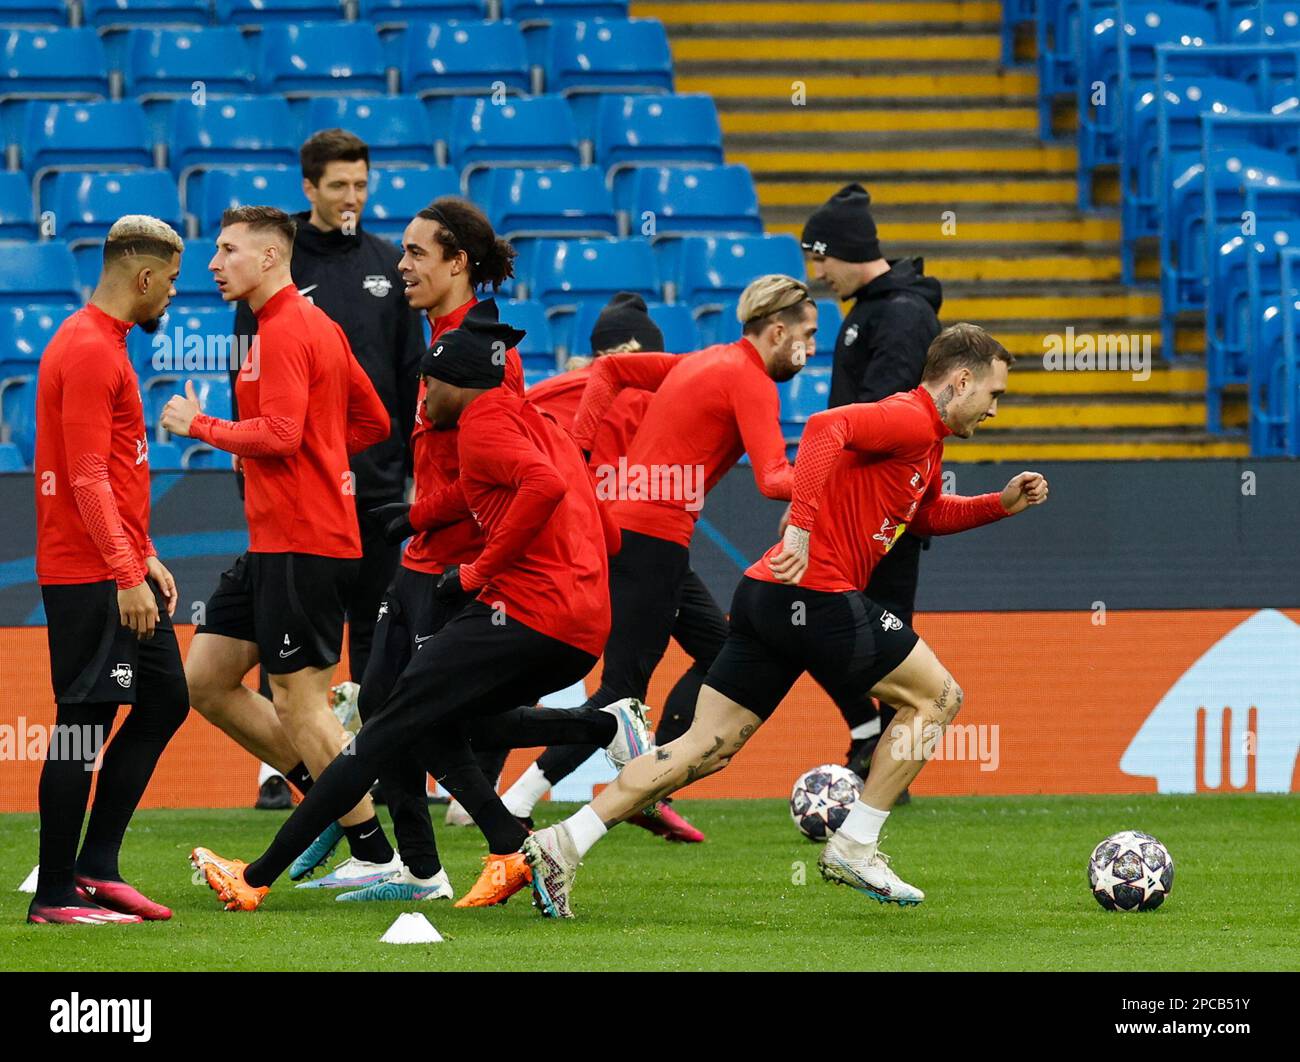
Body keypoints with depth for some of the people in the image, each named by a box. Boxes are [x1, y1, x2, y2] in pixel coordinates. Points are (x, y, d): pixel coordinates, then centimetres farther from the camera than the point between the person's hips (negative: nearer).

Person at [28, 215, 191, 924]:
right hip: (90, 575, -10)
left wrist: (145, 556, 20)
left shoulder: (102, 345, 17)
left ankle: (96, 865, 14)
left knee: (164, 702, 11)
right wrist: (127, 574, -23)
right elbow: (89, 478, -21)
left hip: (119, 570, 10)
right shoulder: (89, 350, -15)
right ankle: (56, 895, -2)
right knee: (83, 729, -6)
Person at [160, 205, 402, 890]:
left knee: (298, 701, -7)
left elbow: (280, 434, -24)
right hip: (273, 543, 10)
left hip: (300, 545, -10)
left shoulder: (284, 332, -13)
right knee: (205, 679, 11)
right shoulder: (316, 326, 17)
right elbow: (373, 422, 22)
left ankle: (375, 855, -1)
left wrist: (201, 426, -11)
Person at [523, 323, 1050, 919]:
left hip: (766, 599, 10)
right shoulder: (910, 420, -9)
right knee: (937, 696, 5)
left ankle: (562, 844, -2)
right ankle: (854, 849, 6)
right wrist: (801, 527, -31)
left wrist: (1002, 503, 27)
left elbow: (926, 516, 40)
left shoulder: (925, 443, 23)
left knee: (706, 749, 6)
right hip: (818, 596, -10)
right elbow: (826, 427, -26)